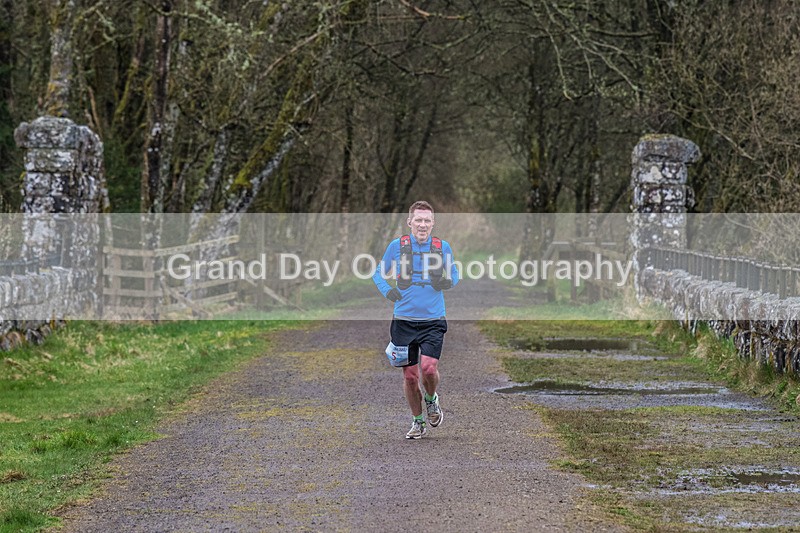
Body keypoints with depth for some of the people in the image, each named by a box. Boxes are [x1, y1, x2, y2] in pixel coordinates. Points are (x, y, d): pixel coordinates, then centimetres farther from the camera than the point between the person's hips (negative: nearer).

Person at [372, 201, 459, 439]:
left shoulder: (442, 247, 1)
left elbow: (454, 275, 15)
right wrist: (387, 291, -7)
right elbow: (379, 273, 12)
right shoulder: (397, 245, 0)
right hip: (404, 320, 1)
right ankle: (418, 421, 23)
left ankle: (431, 400, 16)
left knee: (429, 367, -17)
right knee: (410, 375, 4)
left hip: (433, 321, -1)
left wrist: (447, 282, -8)